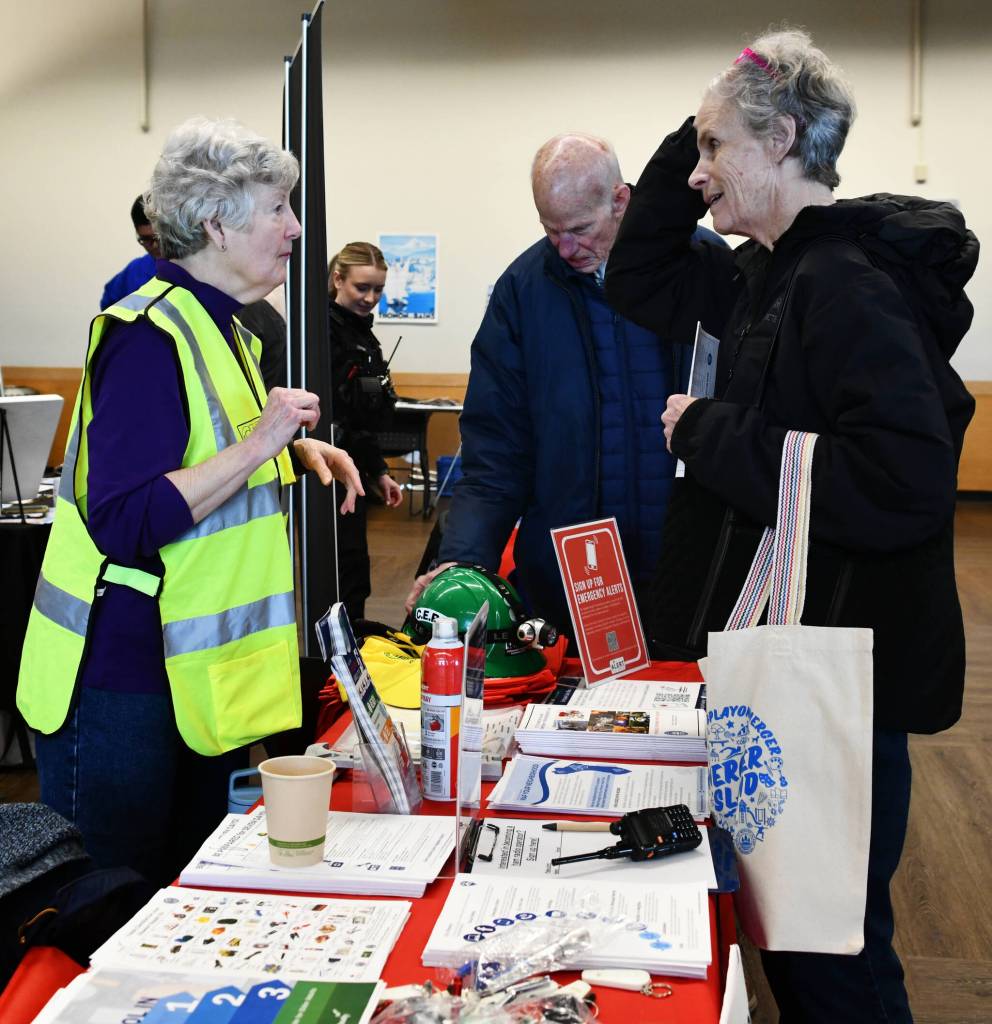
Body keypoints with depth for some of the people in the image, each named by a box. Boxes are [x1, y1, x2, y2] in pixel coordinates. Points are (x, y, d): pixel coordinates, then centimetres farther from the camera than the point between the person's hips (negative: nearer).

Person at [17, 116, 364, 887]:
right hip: (125, 680, -9)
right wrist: (260, 443, -27)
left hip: (201, 669, 9)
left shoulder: (223, 327, 10)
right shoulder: (150, 336, -19)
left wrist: (296, 448, 7)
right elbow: (127, 523, -25)